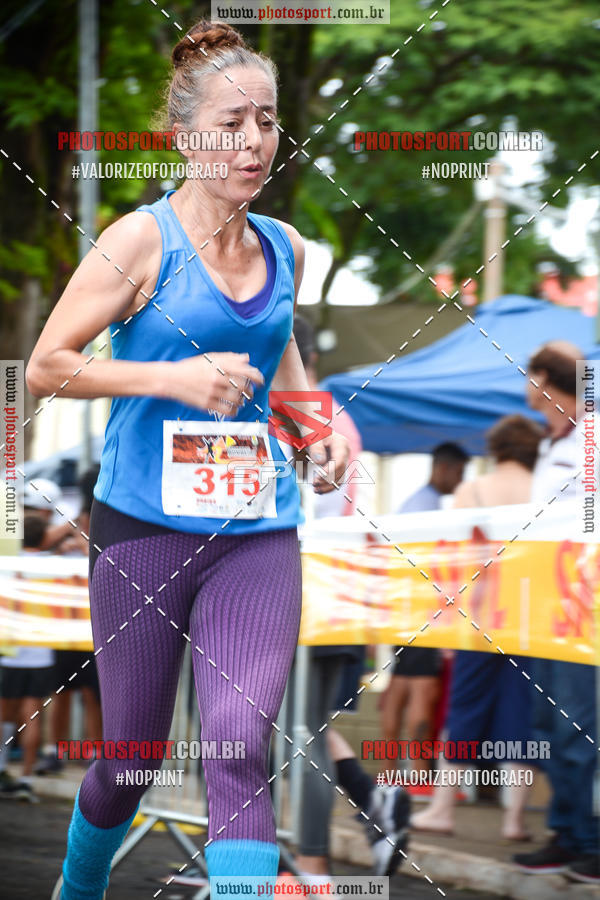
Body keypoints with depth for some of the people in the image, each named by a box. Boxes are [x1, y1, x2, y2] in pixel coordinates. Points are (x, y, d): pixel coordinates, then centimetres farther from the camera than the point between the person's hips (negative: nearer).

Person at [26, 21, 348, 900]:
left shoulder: (285, 249, 8)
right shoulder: (143, 241, -8)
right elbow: (45, 367, -9)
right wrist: (179, 378, -18)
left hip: (258, 531, 3)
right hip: (145, 527, -3)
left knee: (241, 744, -14)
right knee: (133, 756, 10)